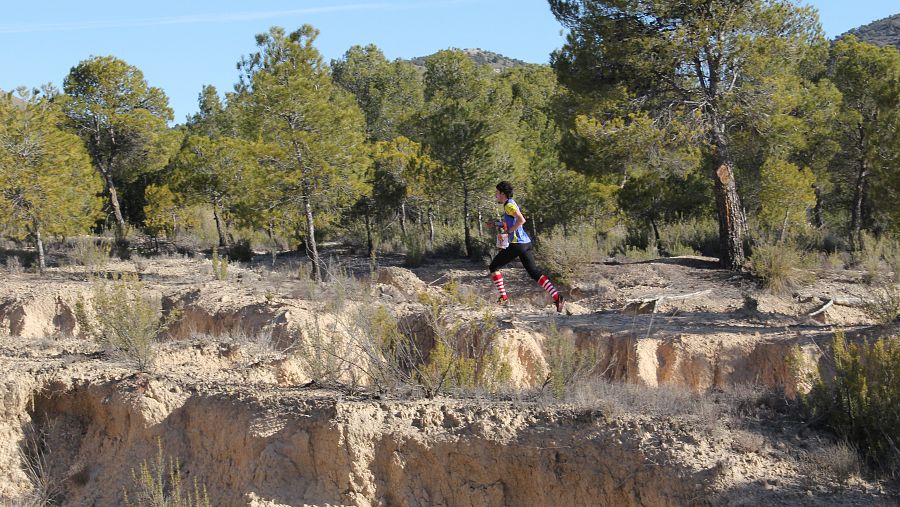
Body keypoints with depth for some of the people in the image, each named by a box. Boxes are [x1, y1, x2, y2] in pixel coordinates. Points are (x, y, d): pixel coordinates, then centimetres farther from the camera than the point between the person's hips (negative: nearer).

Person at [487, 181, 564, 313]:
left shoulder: (509, 205, -9)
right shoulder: (511, 204, 20)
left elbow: (521, 220, -24)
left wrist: (508, 231, -15)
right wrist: (496, 224, 23)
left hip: (517, 244, -9)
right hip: (526, 243, 9)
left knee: (494, 267, 5)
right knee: (534, 272, 3)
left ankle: (503, 297, 3)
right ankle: (556, 296, -10)